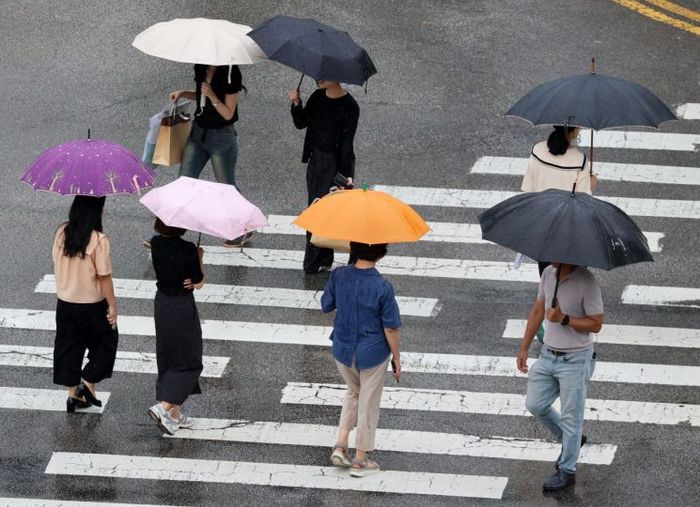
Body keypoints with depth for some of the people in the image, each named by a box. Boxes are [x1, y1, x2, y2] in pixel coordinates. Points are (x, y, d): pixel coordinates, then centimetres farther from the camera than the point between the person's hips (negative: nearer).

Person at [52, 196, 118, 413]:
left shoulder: (61, 232, -6)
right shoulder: (98, 240, -22)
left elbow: (56, 263, 6)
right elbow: (104, 278, -18)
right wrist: (112, 306, -8)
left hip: (65, 303, 5)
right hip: (92, 305, -5)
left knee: (69, 346, 16)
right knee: (105, 344, 17)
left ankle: (73, 393, 21)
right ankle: (88, 383, 9)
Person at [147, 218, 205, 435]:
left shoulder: (156, 244, -5)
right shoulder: (188, 250, -22)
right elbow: (199, 283, -11)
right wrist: (200, 257, 2)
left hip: (161, 303, 6)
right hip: (183, 307, -6)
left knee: (169, 360, 18)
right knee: (189, 361, 6)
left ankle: (175, 414, 24)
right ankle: (163, 407, -10)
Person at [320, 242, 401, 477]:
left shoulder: (338, 276, -15)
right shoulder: (382, 288, -24)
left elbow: (326, 306, 1)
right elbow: (391, 328, -16)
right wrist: (397, 359, -3)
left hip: (343, 351, 4)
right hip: (372, 354, -4)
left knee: (354, 393, 30)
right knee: (369, 404, 15)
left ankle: (340, 445, 21)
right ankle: (360, 461, 26)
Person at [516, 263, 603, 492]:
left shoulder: (586, 282, -20)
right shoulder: (548, 273, 1)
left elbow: (596, 324, -17)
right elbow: (537, 311, 13)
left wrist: (564, 319, -28)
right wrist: (524, 348, 13)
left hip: (574, 360, -7)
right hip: (548, 354, 7)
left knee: (570, 418, 4)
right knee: (535, 405, 14)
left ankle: (567, 471, 18)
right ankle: (570, 440, 36)